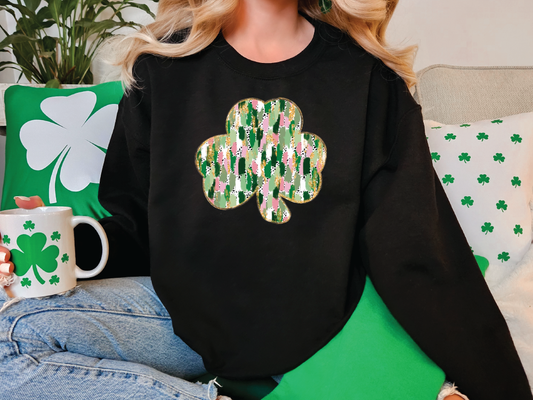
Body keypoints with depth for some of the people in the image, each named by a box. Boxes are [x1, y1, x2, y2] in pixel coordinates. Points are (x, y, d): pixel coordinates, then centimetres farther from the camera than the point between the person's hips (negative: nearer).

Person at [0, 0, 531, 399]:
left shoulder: (366, 78, -2)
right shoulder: (164, 66, 1)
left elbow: (418, 252, -5)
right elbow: (132, 224, 6)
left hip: (307, 337, -2)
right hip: (178, 307, 3)